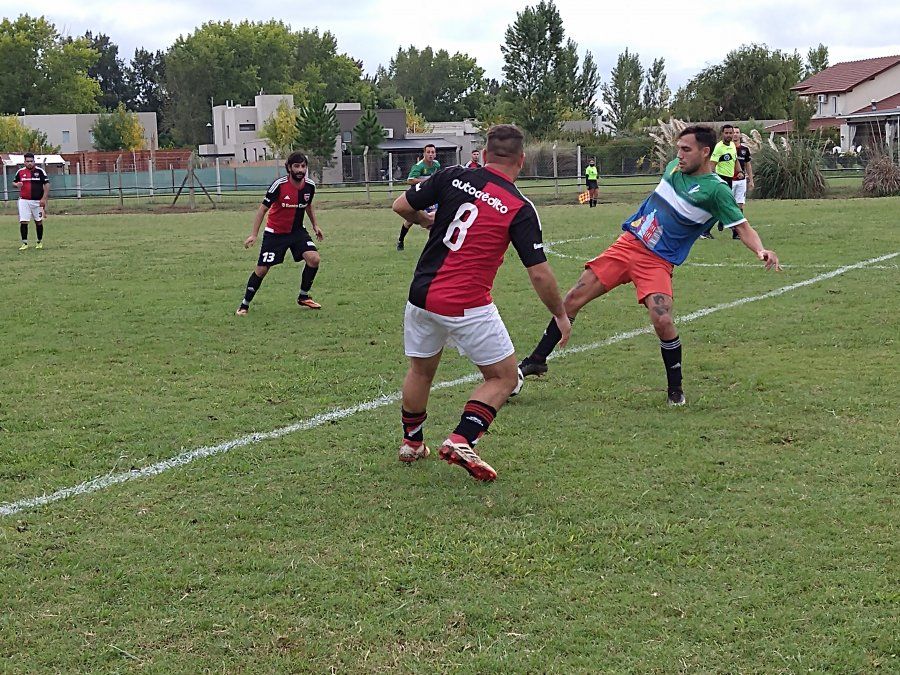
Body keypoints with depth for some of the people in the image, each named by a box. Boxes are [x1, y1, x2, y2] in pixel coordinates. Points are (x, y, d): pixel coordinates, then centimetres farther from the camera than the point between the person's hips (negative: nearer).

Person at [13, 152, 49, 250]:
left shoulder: (40, 171, -3)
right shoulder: (20, 172, 4)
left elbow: (47, 184, -5)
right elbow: (14, 182, 17)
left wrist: (44, 198, -12)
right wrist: (17, 184, -9)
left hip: (37, 201, -1)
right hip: (24, 201, 1)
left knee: (39, 222, 8)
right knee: (23, 222, -7)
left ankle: (40, 242, 23)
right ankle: (24, 243, -1)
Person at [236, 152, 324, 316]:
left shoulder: (309, 185, -8)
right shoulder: (279, 185, -22)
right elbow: (263, 208, -14)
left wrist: (315, 225, 12)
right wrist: (254, 234, -17)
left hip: (297, 231, 4)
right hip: (275, 233, -4)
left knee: (314, 259, -15)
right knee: (262, 269, -3)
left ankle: (303, 297, 4)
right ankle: (244, 305, 14)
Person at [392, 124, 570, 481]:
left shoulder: (453, 177, 0)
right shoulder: (520, 209, -7)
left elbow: (401, 206, 7)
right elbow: (540, 274, -7)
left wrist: (426, 220, 28)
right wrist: (561, 316, 7)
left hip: (422, 296, 5)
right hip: (468, 306, -4)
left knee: (420, 371, 25)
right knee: (503, 377, 11)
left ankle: (411, 442, 40)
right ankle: (461, 441, -5)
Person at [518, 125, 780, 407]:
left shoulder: (716, 189, -12)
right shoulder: (675, 167, 6)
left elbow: (743, 227, -15)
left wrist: (761, 250, -33)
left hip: (657, 262, -6)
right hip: (627, 244, 6)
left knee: (662, 321, -25)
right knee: (573, 299, 2)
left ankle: (675, 389, 0)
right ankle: (537, 360, 18)